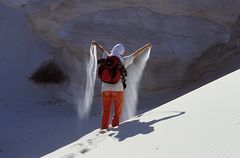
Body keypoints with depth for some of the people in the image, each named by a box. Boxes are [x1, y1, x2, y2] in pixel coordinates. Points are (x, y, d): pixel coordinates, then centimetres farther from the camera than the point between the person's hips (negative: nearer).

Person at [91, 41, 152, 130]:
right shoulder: (123, 60, 1)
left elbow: (102, 50, 30)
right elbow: (136, 54, 13)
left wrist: (96, 44, 50)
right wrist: (147, 46, 26)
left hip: (105, 89, 3)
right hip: (118, 89, -3)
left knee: (105, 112, 7)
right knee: (117, 112, 7)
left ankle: (104, 129, 3)